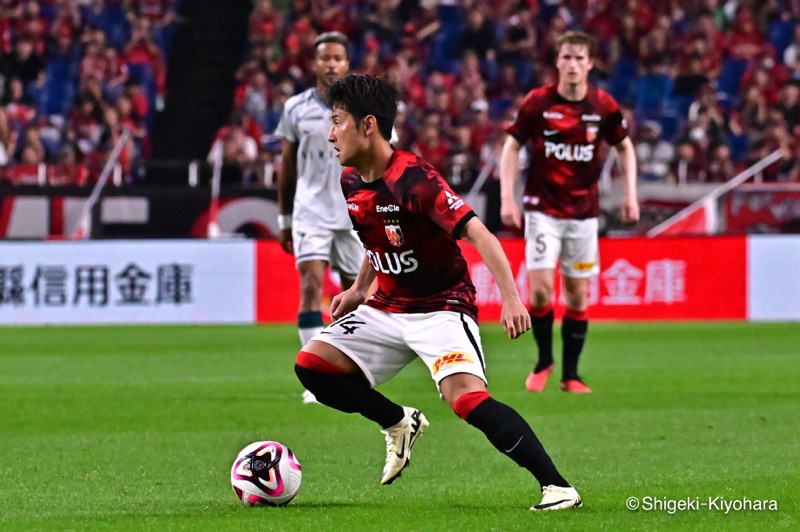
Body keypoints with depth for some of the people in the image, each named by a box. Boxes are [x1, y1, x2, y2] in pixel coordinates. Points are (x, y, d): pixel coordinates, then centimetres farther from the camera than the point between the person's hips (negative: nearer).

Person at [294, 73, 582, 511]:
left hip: (441, 307, -8)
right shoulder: (351, 182, 2)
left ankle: (557, 487, -28)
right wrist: (359, 289, 18)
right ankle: (400, 423, 21)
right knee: (311, 366, -1)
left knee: (467, 397, -30)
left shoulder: (415, 180, -23)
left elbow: (478, 235, -28)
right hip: (387, 308, 8)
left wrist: (511, 298, -37)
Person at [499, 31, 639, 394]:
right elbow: (511, 147, 0)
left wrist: (630, 194, 1)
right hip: (543, 210, -2)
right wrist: (507, 198, -8)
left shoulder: (603, 106, -3)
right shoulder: (537, 102, -8)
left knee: (577, 294, 4)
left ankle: (570, 374, 15)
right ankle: (544, 361, 12)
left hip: (584, 211, 2)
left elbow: (625, 147, 11)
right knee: (541, 290, -11)